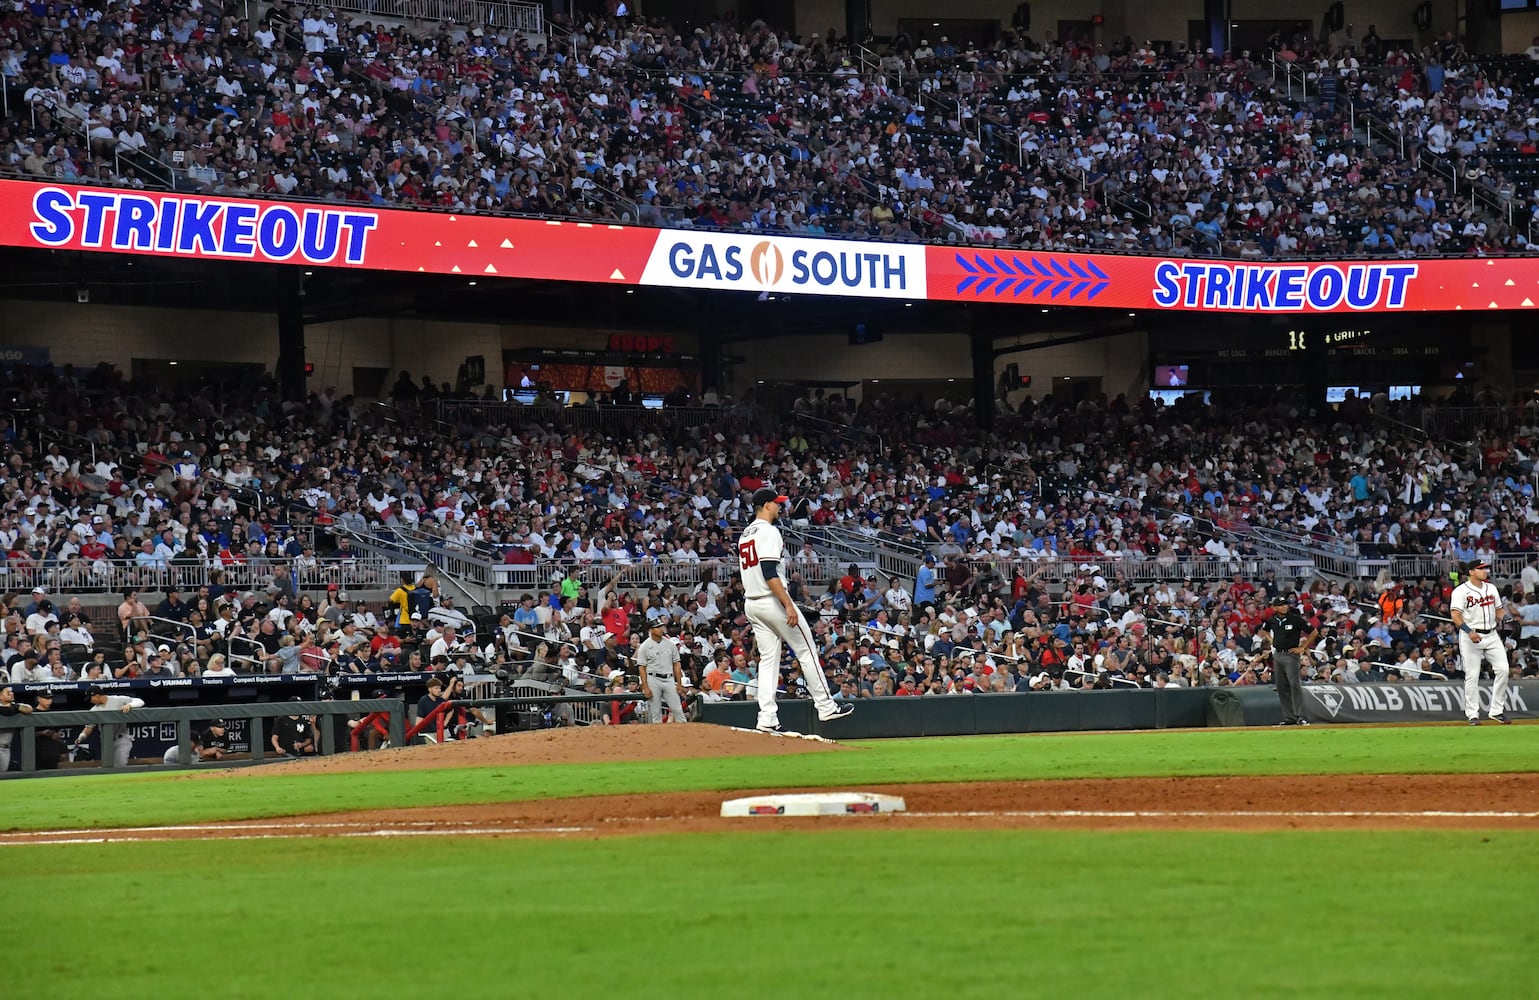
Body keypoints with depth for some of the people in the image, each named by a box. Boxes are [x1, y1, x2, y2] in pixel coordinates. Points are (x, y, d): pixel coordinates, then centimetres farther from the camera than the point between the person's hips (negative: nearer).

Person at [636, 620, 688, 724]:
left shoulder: (670, 644, 8)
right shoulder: (644, 647, -2)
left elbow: (676, 664, 12)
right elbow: (642, 668, -3)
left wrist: (679, 683, 5)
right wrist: (645, 688, -10)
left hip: (669, 679, 2)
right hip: (653, 679, -2)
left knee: (677, 709, -3)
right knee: (655, 711, 0)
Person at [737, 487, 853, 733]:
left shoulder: (745, 534, 16)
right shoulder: (768, 532, -13)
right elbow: (769, 573, -22)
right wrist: (788, 605, -24)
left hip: (751, 603, 9)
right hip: (772, 601, -9)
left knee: (768, 658, 7)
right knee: (806, 650, 1)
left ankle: (767, 718, -2)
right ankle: (825, 707, 3)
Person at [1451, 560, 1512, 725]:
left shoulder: (1491, 588, 15)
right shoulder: (1461, 591, -6)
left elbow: (1499, 609, 22)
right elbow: (1455, 615, -15)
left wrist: (1505, 617, -2)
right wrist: (1469, 632, -27)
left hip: (1492, 635, 6)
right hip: (1470, 637, -6)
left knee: (1503, 669, -5)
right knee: (1472, 675, -4)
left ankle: (1497, 711, 4)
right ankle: (1473, 715, 2)